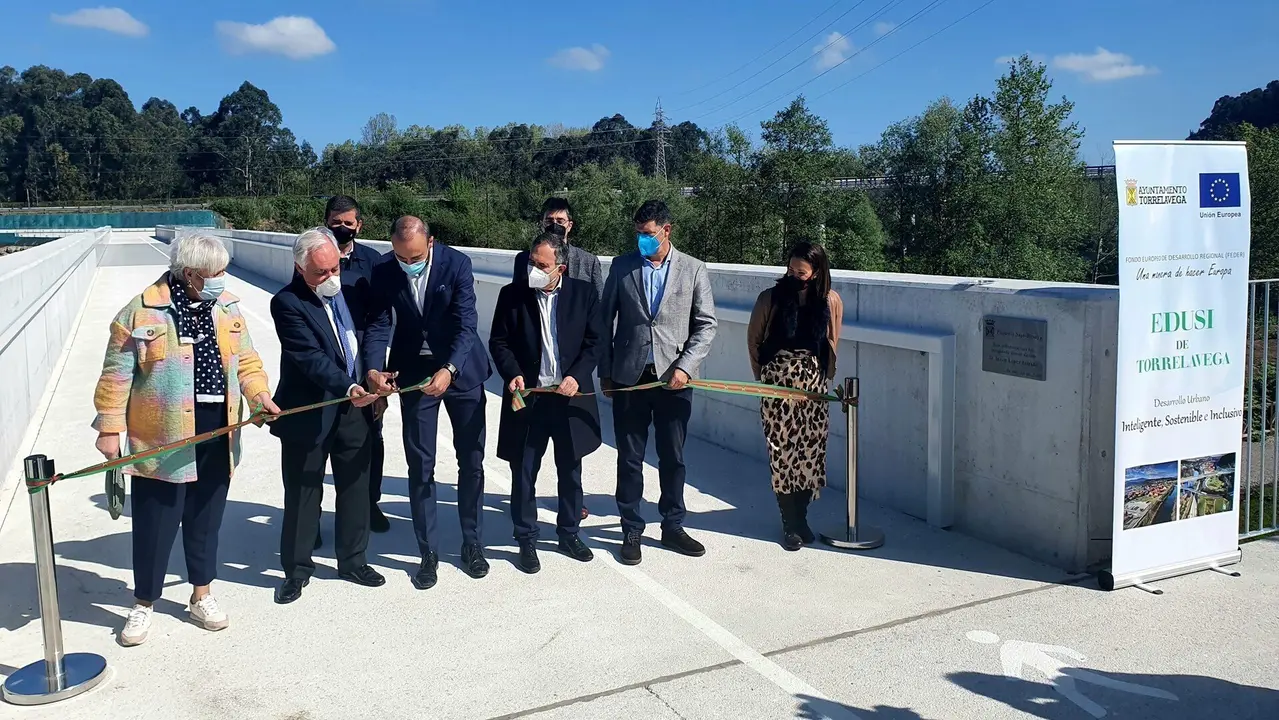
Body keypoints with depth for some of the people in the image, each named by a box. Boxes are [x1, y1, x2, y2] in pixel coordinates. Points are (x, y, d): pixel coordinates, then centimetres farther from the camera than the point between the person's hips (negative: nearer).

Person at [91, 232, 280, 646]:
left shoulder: (227, 306, 4)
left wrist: (259, 393, -8)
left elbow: (245, 358, 9)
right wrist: (109, 428, -10)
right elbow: (117, 375, -8)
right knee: (156, 524, 6)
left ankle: (201, 596, 34)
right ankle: (143, 605, 26)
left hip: (217, 434, 4)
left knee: (206, 519, 16)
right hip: (163, 438, -4)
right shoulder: (141, 312, -11)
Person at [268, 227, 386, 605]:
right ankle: (297, 569, 23)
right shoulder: (287, 303, -16)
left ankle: (353, 560, 31)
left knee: (355, 488, 14)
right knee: (302, 495, 7)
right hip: (309, 413, -5)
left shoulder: (348, 287, 3)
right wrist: (347, 388, -37)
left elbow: (368, 333, 14)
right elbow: (311, 358, -25)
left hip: (355, 407, 5)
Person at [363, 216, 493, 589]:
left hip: (460, 370, -1)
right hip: (413, 373, 1)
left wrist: (448, 370, -36)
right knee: (420, 466, 4)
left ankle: (471, 542, 24)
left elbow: (466, 325, -21)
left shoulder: (457, 264, -17)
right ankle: (428, 552, 16)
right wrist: (374, 369, -27)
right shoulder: (384, 273, -9)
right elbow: (378, 325, -9)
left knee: (471, 461, 7)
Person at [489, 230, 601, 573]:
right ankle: (526, 540, 22)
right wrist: (512, 374, -14)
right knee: (523, 474, 7)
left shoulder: (583, 293, -3)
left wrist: (577, 376, -14)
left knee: (571, 472, 14)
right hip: (528, 397, -1)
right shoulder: (512, 294, -4)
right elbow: (498, 341, 2)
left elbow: (593, 341, 0)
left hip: (571, 397, 1)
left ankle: (569, 532, 33)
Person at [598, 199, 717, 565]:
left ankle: (673, 527, 25)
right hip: (629, 377, 0)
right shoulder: (622, 266, 4)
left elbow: (706, 324, 1)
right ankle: (631, 530, 19)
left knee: (673, 458, 10)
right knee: (630, 458, 6)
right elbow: (605, 320, 7)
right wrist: (605, 371, 3)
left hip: (674, 378, 0)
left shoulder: (693, 269, 2)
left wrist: (685, 366, -11)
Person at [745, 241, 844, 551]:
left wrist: (825, 378, 13)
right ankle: (791, 523, 10)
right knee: (782, 451, -1)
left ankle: (800, 516, 20)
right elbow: (753, 339, 6)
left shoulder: (831, 301, -1)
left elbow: (832, 344, 11)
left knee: (811, 451, 3)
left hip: (814, 385, 2)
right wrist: (763, 376, 8)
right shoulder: (770, 298, -5)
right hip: (778, 385, -1)